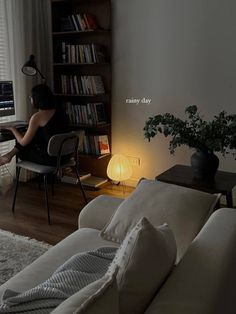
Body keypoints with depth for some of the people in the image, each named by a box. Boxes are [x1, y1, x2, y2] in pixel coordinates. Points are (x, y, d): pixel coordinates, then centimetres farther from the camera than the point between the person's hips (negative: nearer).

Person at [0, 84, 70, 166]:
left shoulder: (37, 117, -16)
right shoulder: (59, 111, 5)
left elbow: (23, 142, -6)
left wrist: (13, 129, 12)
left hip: (51, 159, -7)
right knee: (32, 136, 19)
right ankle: (10, 155, 26)